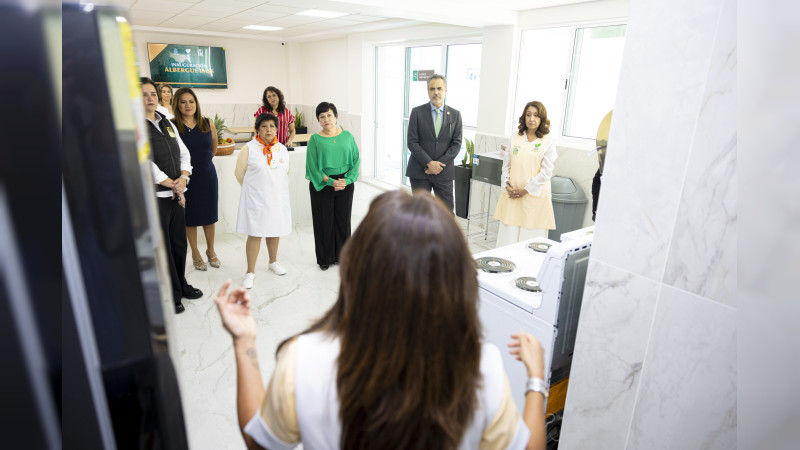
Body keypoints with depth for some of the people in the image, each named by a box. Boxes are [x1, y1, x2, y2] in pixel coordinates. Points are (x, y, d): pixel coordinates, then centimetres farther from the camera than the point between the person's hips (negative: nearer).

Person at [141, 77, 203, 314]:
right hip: (153, 196, -6)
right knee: (162, 247, 3)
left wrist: (183, 179, -5)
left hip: (176, 194, 6)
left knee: (179, 242, 14)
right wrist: (171, 184, -11)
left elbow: (184, 152, 12)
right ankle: (171, 295, 17)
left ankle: (180, 284, 32)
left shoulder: (167, 122, 14)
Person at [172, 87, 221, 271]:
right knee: (190, 216, 10)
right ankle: (195, 254, 25)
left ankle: (210, 250, 29)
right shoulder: (172, 127, -10)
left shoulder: (208, 124, 0)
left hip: (208, 175, 3)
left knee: (209, 214, 12)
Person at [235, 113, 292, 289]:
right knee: (255, 235, -3)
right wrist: (253, 189, 7)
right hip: (256, 200, -4)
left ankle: (273, 262, 36)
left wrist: (275, 188, 14)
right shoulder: (249, 149, -6)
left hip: (278, 198, 4)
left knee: (275, 232, 14)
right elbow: (240, 173, 0)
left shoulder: (282, 149, 9)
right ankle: (250, 272, 8)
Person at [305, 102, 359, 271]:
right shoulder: (315, 139, -2)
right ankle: (325, 258, 21)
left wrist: (347, 180, -12)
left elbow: (355, 160, 2)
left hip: (345, 185, 2)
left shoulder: (347, 136, 4)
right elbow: (313, 166, -7)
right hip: (322, 185, -2)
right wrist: (331, 181, -17)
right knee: (324, 221, 5)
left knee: (343, 220, 9)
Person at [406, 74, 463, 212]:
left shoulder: (455, 115, 5)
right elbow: (412, 142, -5)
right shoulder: (417, 112, 0)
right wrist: (429, 163, -14)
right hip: (419, 172, -1)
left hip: (444, 172, 2)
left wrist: (439, 164, -11)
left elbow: (456, 143, 1)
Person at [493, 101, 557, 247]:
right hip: (511, 195, 3)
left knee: (530, 237, -1)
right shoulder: (515, 138, 10)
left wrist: (526, 190, -9)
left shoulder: (548, 142, 0)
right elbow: (506, 165, 12)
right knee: (507, 234, 5)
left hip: (534, 196, -3)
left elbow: (546, 172, -5)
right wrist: (507, 185, -3)